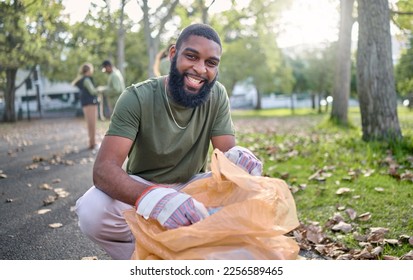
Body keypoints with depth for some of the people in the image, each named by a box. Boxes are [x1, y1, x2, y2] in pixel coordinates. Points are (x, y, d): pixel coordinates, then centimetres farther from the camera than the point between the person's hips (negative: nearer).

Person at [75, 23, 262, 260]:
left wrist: (238, 157, -42)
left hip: (191, 187, 3)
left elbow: (227, 152, -14)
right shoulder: (137, 98, -22)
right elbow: (104, 169, -33)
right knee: (91, 211, -32)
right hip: (139, 188, -2)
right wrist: (152, 198, -54)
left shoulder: (217, 96, -11)